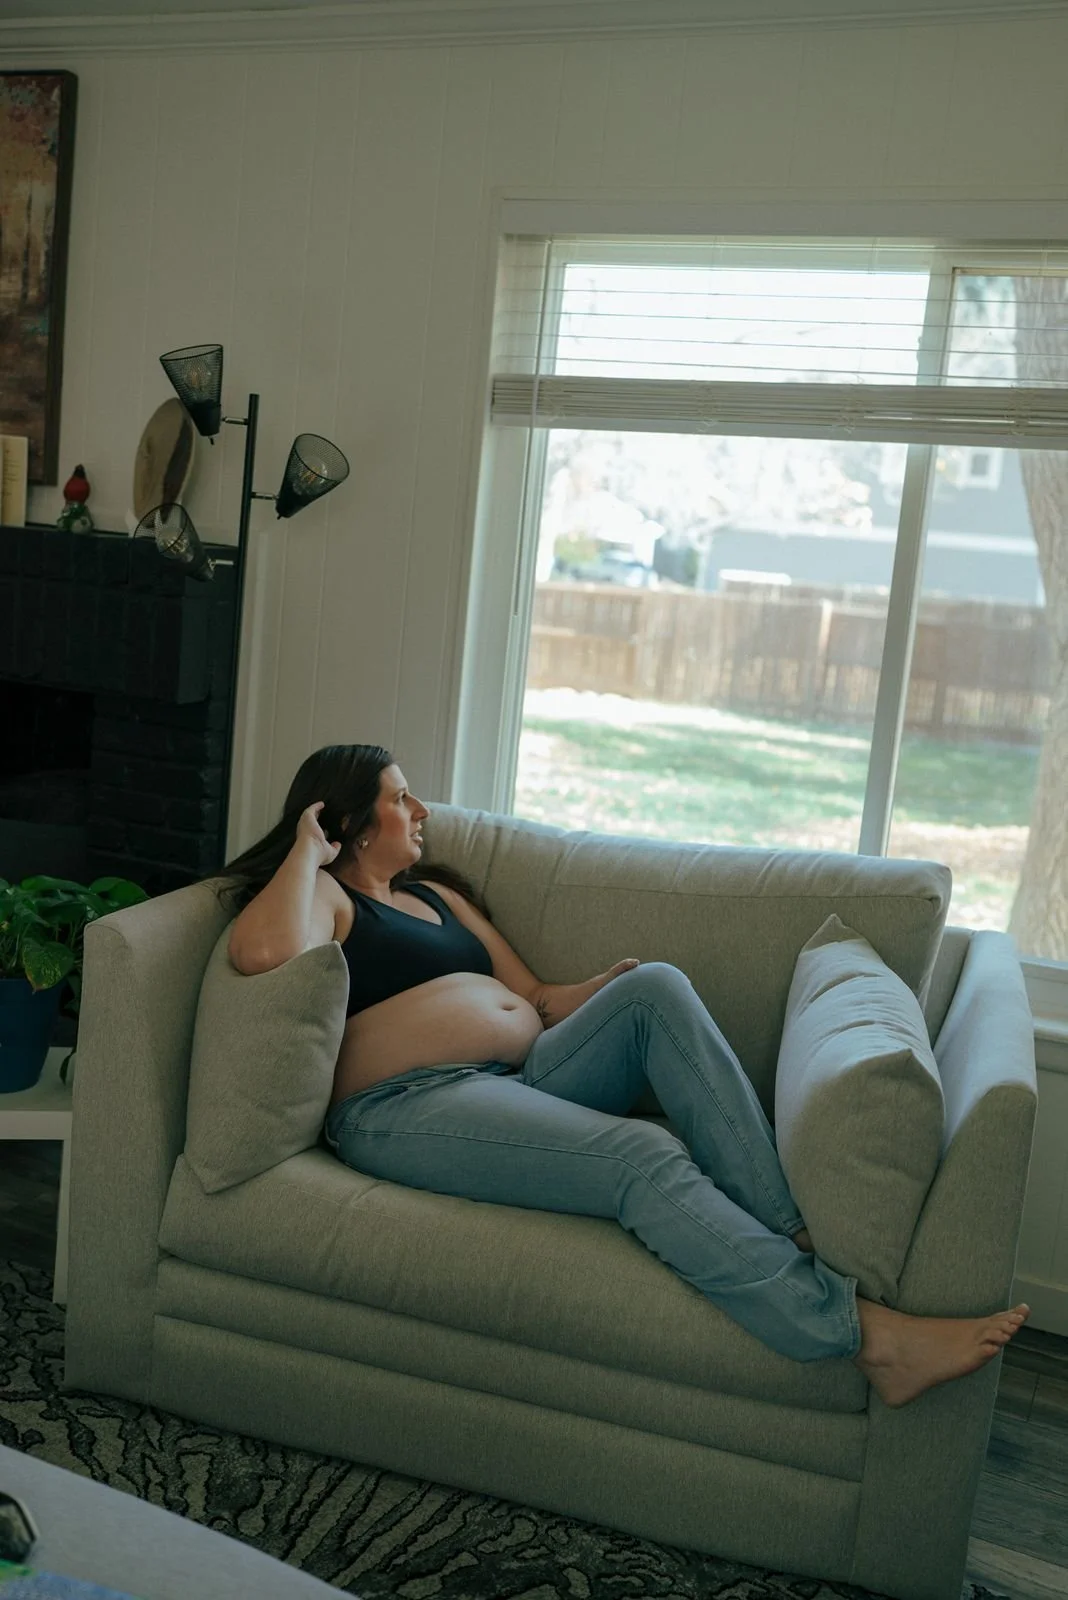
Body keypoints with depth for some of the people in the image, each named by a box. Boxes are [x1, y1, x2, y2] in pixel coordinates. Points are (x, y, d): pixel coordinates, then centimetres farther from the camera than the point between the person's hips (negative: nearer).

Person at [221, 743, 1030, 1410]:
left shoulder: (437, 893, 29)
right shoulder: (320, 894, 5)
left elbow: (537, 1001, 24)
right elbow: (265, 952, -22)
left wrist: (603, 989, 3)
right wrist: (308, 848, -7)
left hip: (521, 1079, 8)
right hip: (409, 1108, -7)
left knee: (656, 988, -17)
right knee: (644, 1158, -28)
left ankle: (789, 1227, -24)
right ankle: (867, 1333, -29)